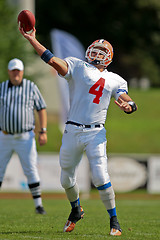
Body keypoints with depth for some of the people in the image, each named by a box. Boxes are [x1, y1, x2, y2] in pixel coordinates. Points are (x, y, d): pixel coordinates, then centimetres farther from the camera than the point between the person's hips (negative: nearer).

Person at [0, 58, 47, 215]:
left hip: (25, 137, -1)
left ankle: (38, 204, 2)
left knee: (31, 170, -5)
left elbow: (41, 109, 2)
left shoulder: (31, 87, 0)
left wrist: (43, 131, -7)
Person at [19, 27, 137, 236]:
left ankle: (114, 220, -1)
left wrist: (128, 106, -23)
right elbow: (52, 59, -3)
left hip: (95, 133, -1)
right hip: (72, 131, 1)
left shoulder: (115, 81, 12)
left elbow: (130, 102, 2)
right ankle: (76, 210, 39)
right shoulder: (78, 67, 8)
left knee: (100, 177, -15)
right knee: (67, 179, 10)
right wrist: (31, 39, -11)